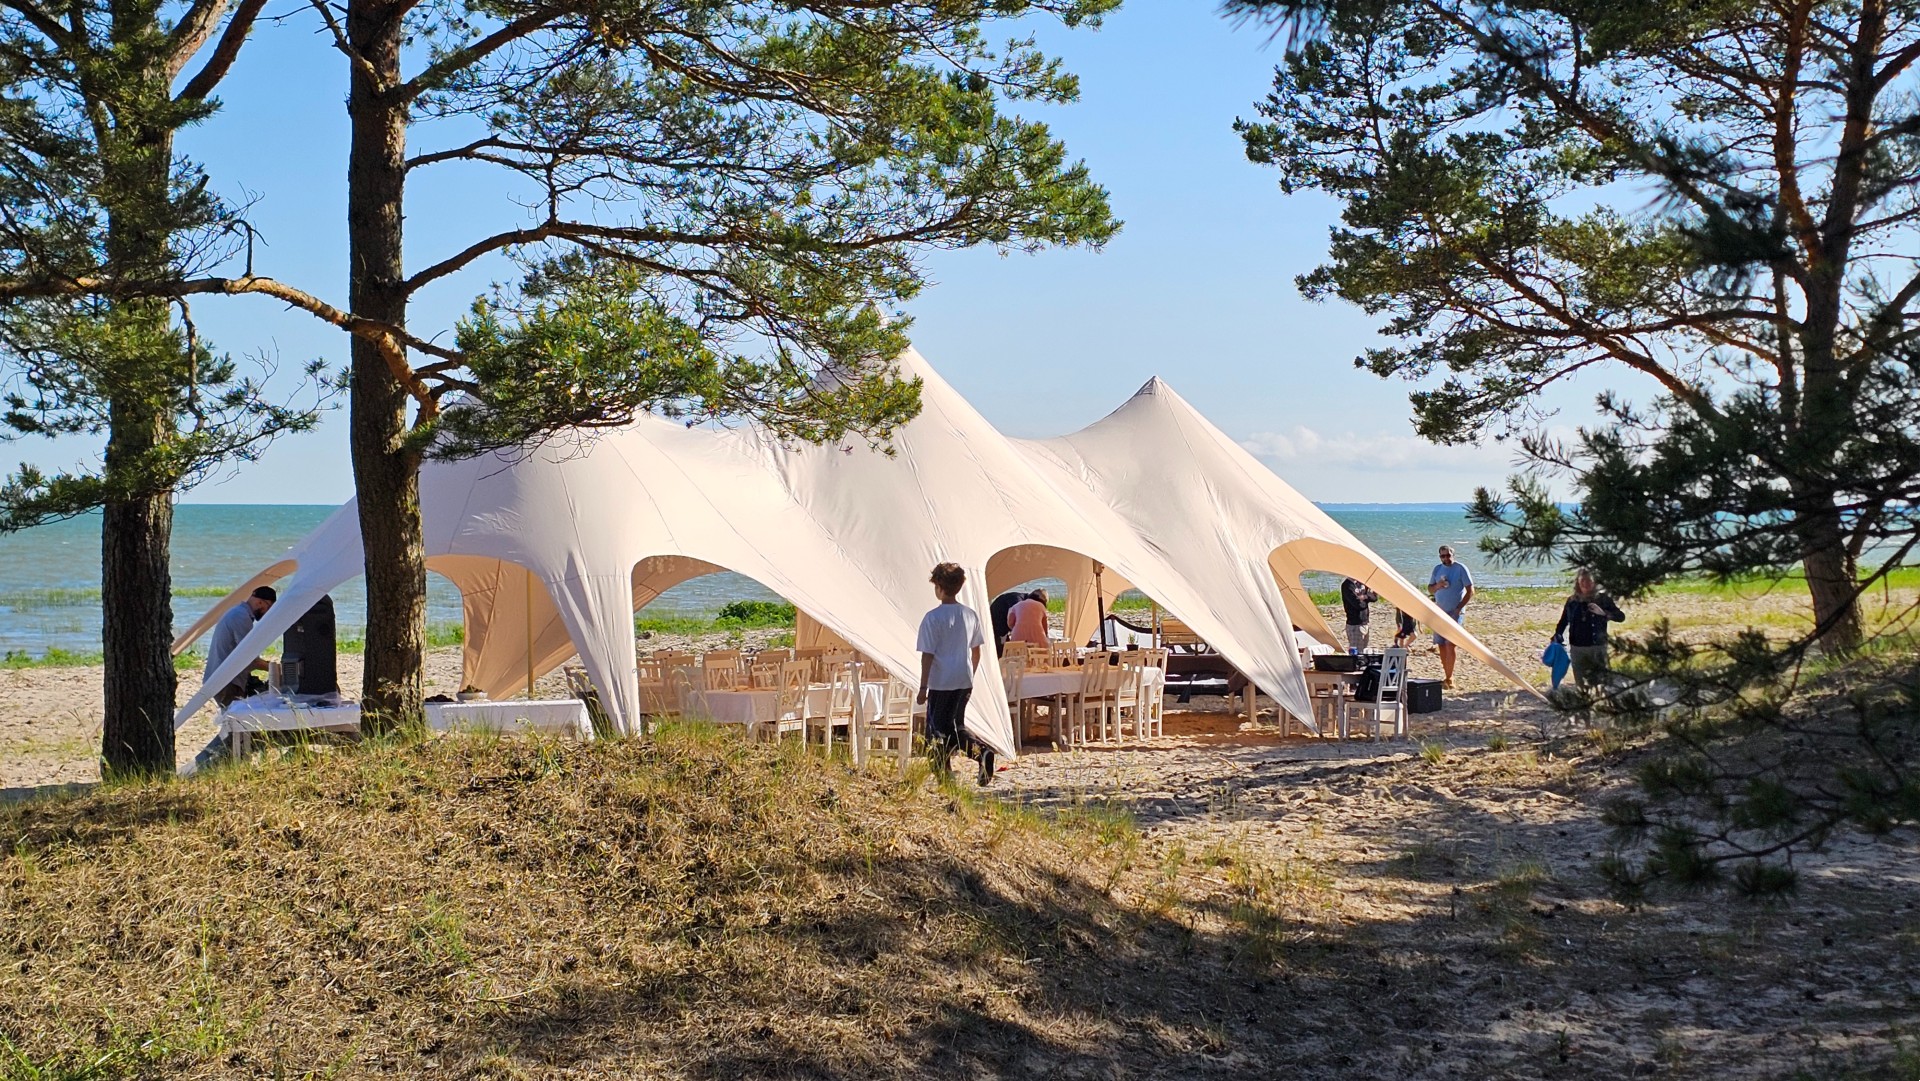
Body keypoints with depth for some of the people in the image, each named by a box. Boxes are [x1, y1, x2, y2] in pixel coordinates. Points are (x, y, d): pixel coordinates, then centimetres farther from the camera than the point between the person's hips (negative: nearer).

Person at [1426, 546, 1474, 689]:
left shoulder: (1460, 568, -6)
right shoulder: (1437, 569, 10)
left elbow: (1470, 591, -6)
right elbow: (1429, 589, 14)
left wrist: (1459, 608, -13)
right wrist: (1437, 586, -9)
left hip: (1454, 611, -6)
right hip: (1440, 611, 6)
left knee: (1449, 644, -14)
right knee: (1441, 645, 6)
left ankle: (1449, 679, -14)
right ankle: (1447, 676, 14)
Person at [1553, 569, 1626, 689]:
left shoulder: (1603, 599, -2)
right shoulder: (1572, 601, 6)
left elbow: (1621, 616, -5)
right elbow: (1563, 622, 13)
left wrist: (1604, 613, -23)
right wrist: (1557, 638, 0)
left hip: (1597, 647, -3)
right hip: (1576, 648, 3)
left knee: (1598, 683, -5)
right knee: (1581, 683, 6)